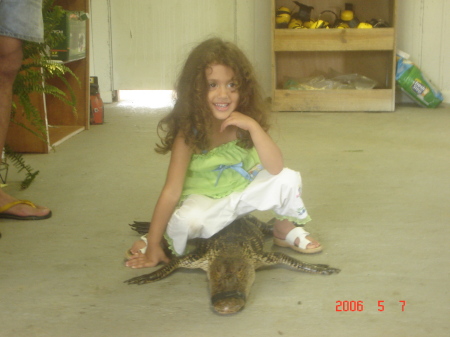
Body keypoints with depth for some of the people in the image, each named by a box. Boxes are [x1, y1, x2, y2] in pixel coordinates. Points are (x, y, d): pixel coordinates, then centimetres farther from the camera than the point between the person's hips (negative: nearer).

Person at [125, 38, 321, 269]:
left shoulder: (248, 122, -15)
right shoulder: (189, 131, -23)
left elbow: (275, 168, -23)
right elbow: (172, 191, -24)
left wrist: (253, 127, -35)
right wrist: (154, 245, -24)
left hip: (242, 193, 4)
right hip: (203, 200, -3)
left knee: (288, 179, -19)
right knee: (186, 221, -35)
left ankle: (285, 229, 11)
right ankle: (161, 238, 0)